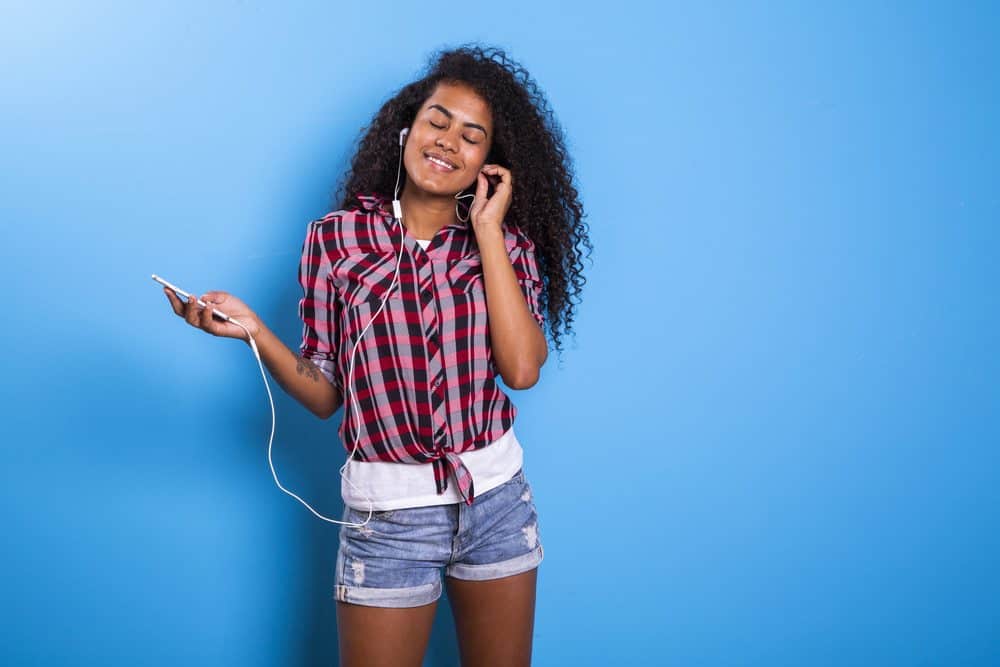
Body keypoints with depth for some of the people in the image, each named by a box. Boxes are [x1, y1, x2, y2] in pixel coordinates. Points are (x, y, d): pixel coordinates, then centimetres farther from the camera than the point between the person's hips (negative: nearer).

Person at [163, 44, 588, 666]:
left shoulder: (504, 244, 0)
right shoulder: (337, 238, -4)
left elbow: (522, 369, -16)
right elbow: (325, 394, -1)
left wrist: (487, 230, -12)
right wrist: (255, 332, -17)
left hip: (497, 498, 2)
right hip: (390, 512, -2)